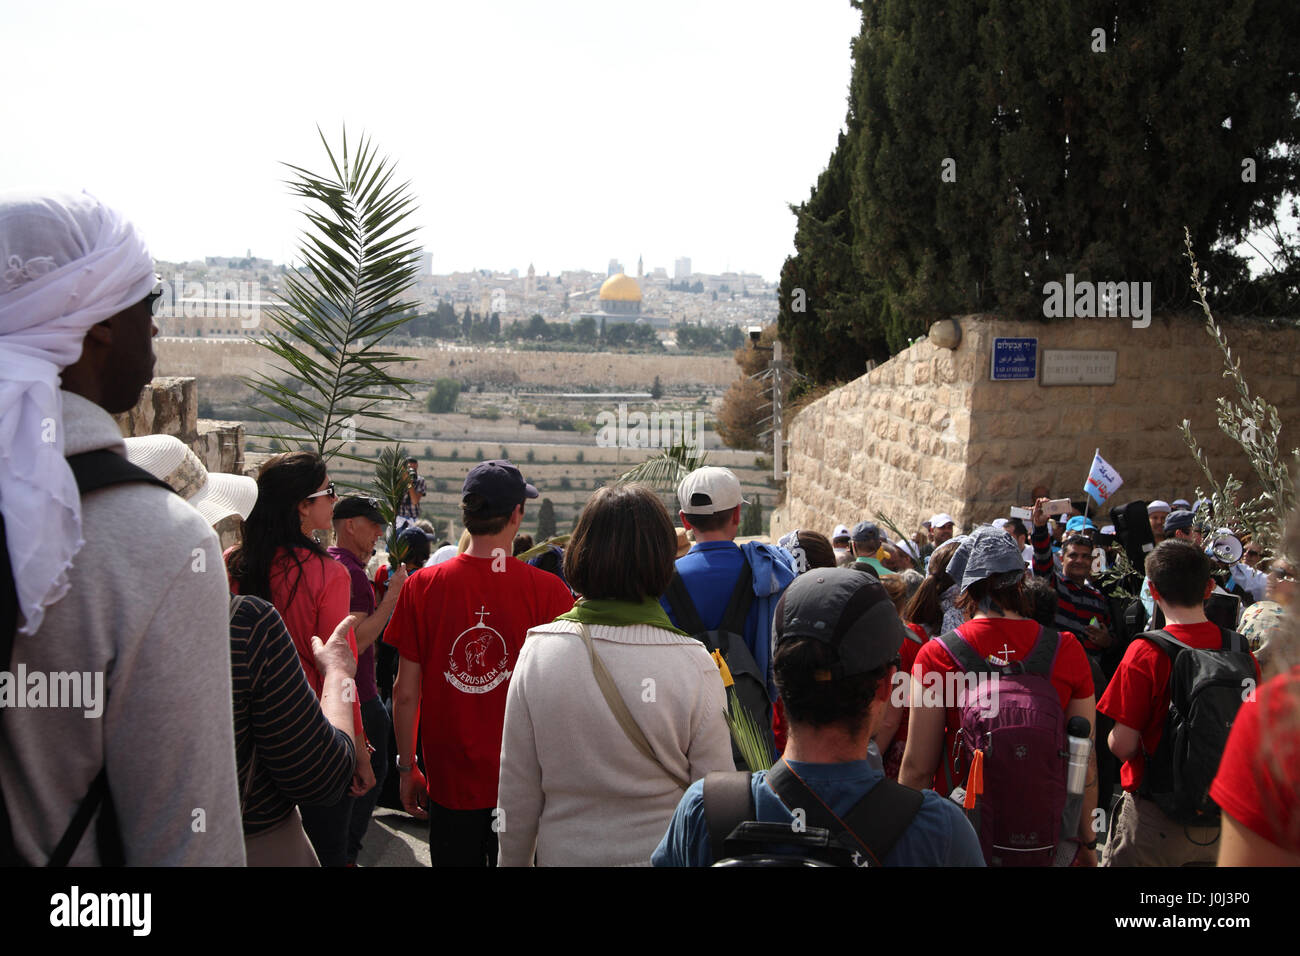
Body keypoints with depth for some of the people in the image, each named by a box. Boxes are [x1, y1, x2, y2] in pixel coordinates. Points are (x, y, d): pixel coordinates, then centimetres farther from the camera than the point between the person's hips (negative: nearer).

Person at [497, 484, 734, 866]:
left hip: (564, 852, 1)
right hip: (665, 855, 0)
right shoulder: (695, 666, -17)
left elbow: (516, 793, -6)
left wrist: (512, 860, 8)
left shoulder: (538, 653, -13)